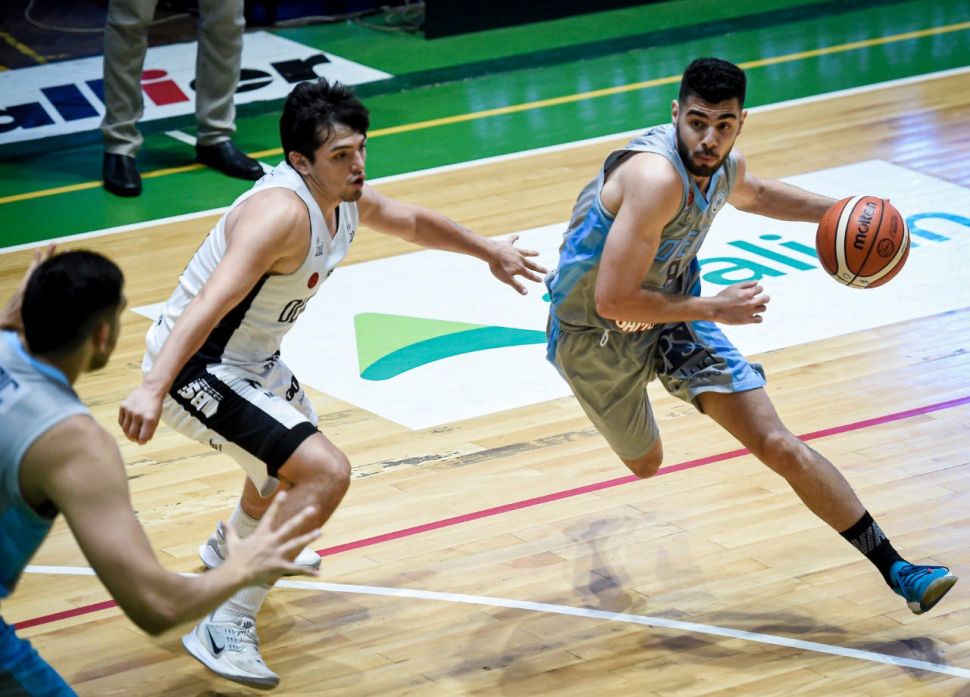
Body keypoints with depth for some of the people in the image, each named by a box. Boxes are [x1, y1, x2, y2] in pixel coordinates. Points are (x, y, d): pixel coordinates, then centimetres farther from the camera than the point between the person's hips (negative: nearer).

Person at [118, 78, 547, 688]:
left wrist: (489, 250, 34)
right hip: (197, 369, -10)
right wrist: (153, 388, -54)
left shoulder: (349, 201, -2)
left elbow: (414, 223, 21)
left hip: (254, 360, 10)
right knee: (326, 472, -22)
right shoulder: (283, 213, -32)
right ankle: (225, 628, -17)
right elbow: (208, 305, -43)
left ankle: (231, 549, 65)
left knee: (299, 449, 35)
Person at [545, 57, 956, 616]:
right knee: (646, 466, 15)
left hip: (673, 315, 5)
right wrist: (714, 310, -26)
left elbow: (752, 194, 21)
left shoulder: (725, 165, -9)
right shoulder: (656, 176, -35)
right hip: (596, 335, -5)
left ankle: (895, 568, -3)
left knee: (779, 446, -5)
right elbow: (613, 302, -36)